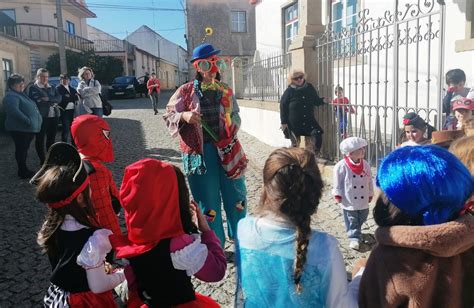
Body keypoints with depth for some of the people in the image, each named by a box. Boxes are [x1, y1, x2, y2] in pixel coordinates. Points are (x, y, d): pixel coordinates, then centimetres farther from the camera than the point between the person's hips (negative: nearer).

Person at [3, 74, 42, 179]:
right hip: (19, 128, -10)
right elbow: (14, 111, -26)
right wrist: (28, 121, -26)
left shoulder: (21, 94, 20)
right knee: (21, 149, -3)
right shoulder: (11, 96, -12)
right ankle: (23, 172, 3)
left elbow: (31, 108, 28)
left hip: (28, 128, 10)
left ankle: (24, 170, 24)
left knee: (24, 149, 15)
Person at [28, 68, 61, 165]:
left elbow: (59, 98, 3)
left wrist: (48, 99, -13)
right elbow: (35, 101, -11)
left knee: (52, 138, 9)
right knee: (40, 138, 1)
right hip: (41, 116, -4)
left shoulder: (52, 88, 17)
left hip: (54, 116, 5)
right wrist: (51, 102, -12)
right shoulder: (33, 88, 2)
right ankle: (42, 160, 8)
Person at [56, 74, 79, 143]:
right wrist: (72, 98, -7)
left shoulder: (72, 89, 21)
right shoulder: (58, 88, 3)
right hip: (64, 110, -5)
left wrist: (68, 97, -6)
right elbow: (61, 98, -11)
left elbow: (76, 98, 8)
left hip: (72, 110, 5)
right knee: (65, 129, -7)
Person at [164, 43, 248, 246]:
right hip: (199, 150, -3)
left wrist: (232, 131, 2)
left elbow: (235, 115, 19)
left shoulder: (225, 91, 7)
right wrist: (184, 116, -20)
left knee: (236, 194, 12)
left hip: (226, 148, 3)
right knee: (208, 199, 6)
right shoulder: (186, 91, -3)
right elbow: (169, 116, 0)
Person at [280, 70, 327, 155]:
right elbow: (283, 106, -5)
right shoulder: (289, 91, -6)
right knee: (295, 142, 8)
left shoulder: (309, 87, 4)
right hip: (294, 122, -3)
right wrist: (284, 122, -8)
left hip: (309, 120, 3)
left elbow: (316, 100, 15)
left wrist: (323, 100, -7)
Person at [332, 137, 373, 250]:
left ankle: (356, 232, 42)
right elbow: (337, 182, -10)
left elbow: (369, 181, 7)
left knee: (361, 219, 20)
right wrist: (337, 195, -8)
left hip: (363, 201, 5)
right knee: (352, 222, 5)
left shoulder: (365, 165, -2)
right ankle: (354, 238, 16)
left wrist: (370, 194, 12)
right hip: (349, 202, -5)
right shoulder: (341, 166, -17)